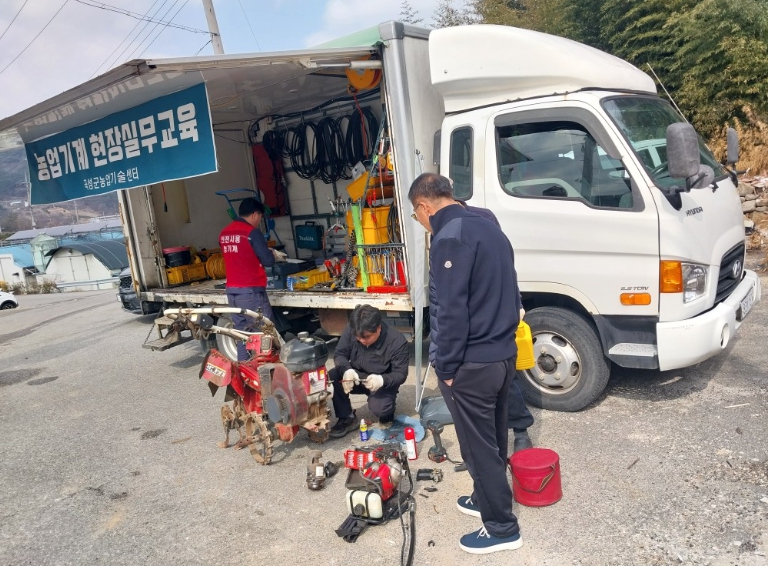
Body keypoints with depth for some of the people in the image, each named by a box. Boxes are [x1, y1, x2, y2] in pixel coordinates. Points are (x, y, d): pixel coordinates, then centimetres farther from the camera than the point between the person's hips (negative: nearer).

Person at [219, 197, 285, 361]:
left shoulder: (224, 234, 11)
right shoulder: (252, 232, -12)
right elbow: (267, 261, -11)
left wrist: (267, 252, 25)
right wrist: (274, 254, 10)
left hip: (232, 290, 7)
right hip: (251, 291, -7)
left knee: (242, 332, 12)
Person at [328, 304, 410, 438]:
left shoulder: (397, 341, -26)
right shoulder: (351, 330, -18)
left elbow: (401, 374, -20)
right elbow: (339, 354, -9)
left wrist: (382, 380, -42)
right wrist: (346, 370, -32)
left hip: (383, 383, -3)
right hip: (356, 377, 3)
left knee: (379, 408, -32)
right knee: (331, 378, -26)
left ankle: (386, 412, 9)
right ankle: (347, 418, -5)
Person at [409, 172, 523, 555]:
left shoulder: (450, 237, -19)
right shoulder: (489, 228, 11)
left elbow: (451, 310, -22)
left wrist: (446, 367, -13)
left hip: (472, 364, -9)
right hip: (504, 354, 9)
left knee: (478, 446, 6)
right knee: (493, 438, 22)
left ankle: (502, 527, 19)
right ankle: (487, 499, 40)